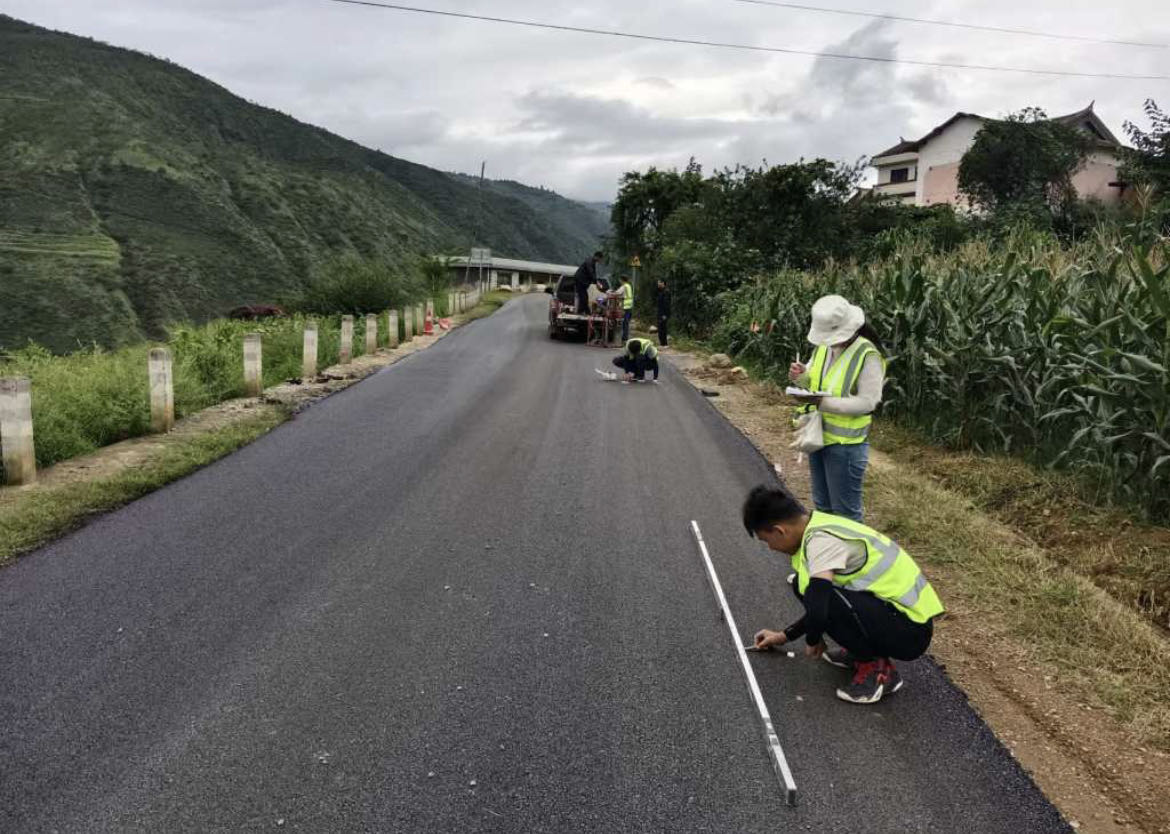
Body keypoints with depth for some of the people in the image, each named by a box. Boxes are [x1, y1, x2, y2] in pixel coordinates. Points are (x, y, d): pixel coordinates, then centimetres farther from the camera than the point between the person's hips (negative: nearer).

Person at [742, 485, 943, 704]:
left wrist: (813, 640, -9)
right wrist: (784, 636, 26)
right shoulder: (821, 527, 8)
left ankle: (877, 668, -7)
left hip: (909, 631, -9)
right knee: (804, 584, 7)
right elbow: (821, 605, 21)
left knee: (817, 592, -25)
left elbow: (817, 608, -32)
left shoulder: (821, 540, -22)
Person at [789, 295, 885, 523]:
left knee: (845, 511, 3)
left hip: (846, 443, -7)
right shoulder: (823, 347, 3)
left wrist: (822, 402, -28)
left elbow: (867, 402, -23)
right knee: (822, 504, 23)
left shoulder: (868, 356, -19)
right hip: (818, 436, 8)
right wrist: (801, 376, -7)